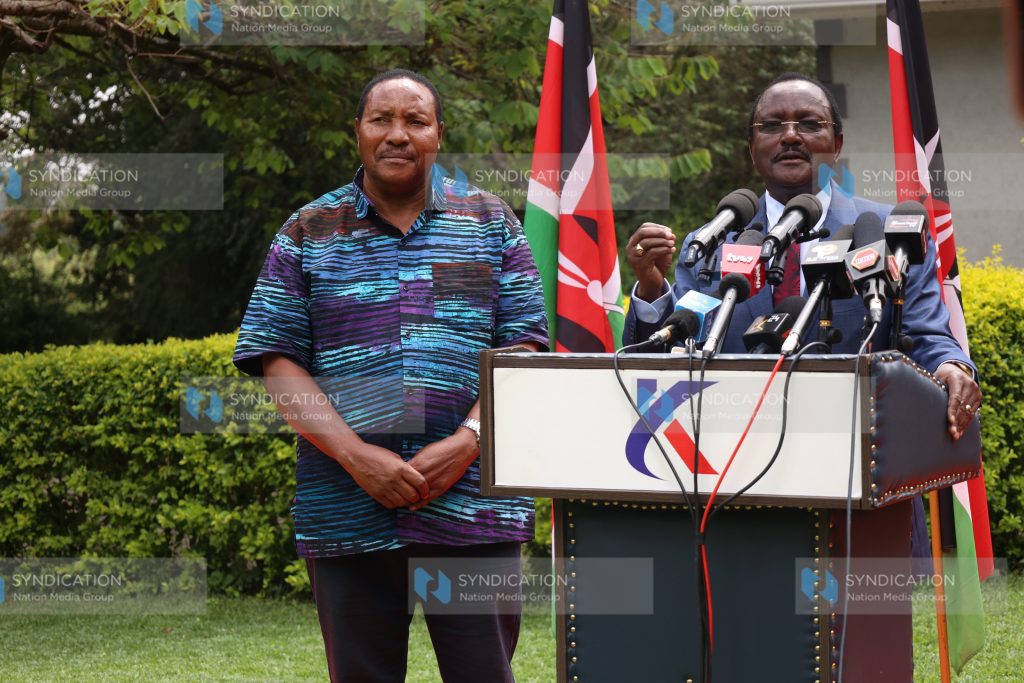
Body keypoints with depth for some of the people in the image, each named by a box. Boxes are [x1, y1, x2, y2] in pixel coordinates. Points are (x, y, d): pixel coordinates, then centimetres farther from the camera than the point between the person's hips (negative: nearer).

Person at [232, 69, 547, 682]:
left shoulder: (492, 223, 10)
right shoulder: (307, 235, 9)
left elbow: (525, 346, 4)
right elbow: (277, 361, 2)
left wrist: (467, 441, -12)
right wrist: (356, 456, -12)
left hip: (474, 507, 0)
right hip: (348, 513, 1)